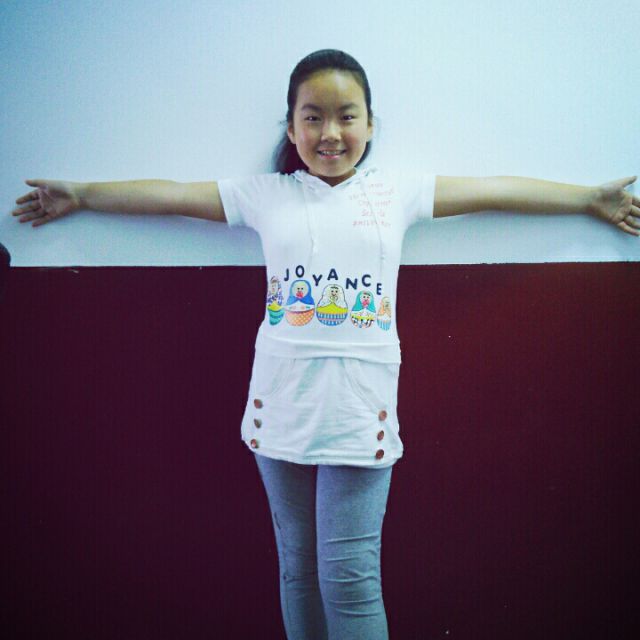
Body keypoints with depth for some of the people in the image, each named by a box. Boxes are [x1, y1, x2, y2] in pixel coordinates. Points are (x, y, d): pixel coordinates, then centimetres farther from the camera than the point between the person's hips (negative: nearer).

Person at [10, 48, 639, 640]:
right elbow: (170, 193, 12)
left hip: (361, 414, -1)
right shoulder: (266, 195, 7)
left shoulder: (397, 189, 6)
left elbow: (496, 189, 9)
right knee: (297, 566, 14)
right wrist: (78, 195, 17)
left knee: (351, 578, 0)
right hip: (281, 410, 2)